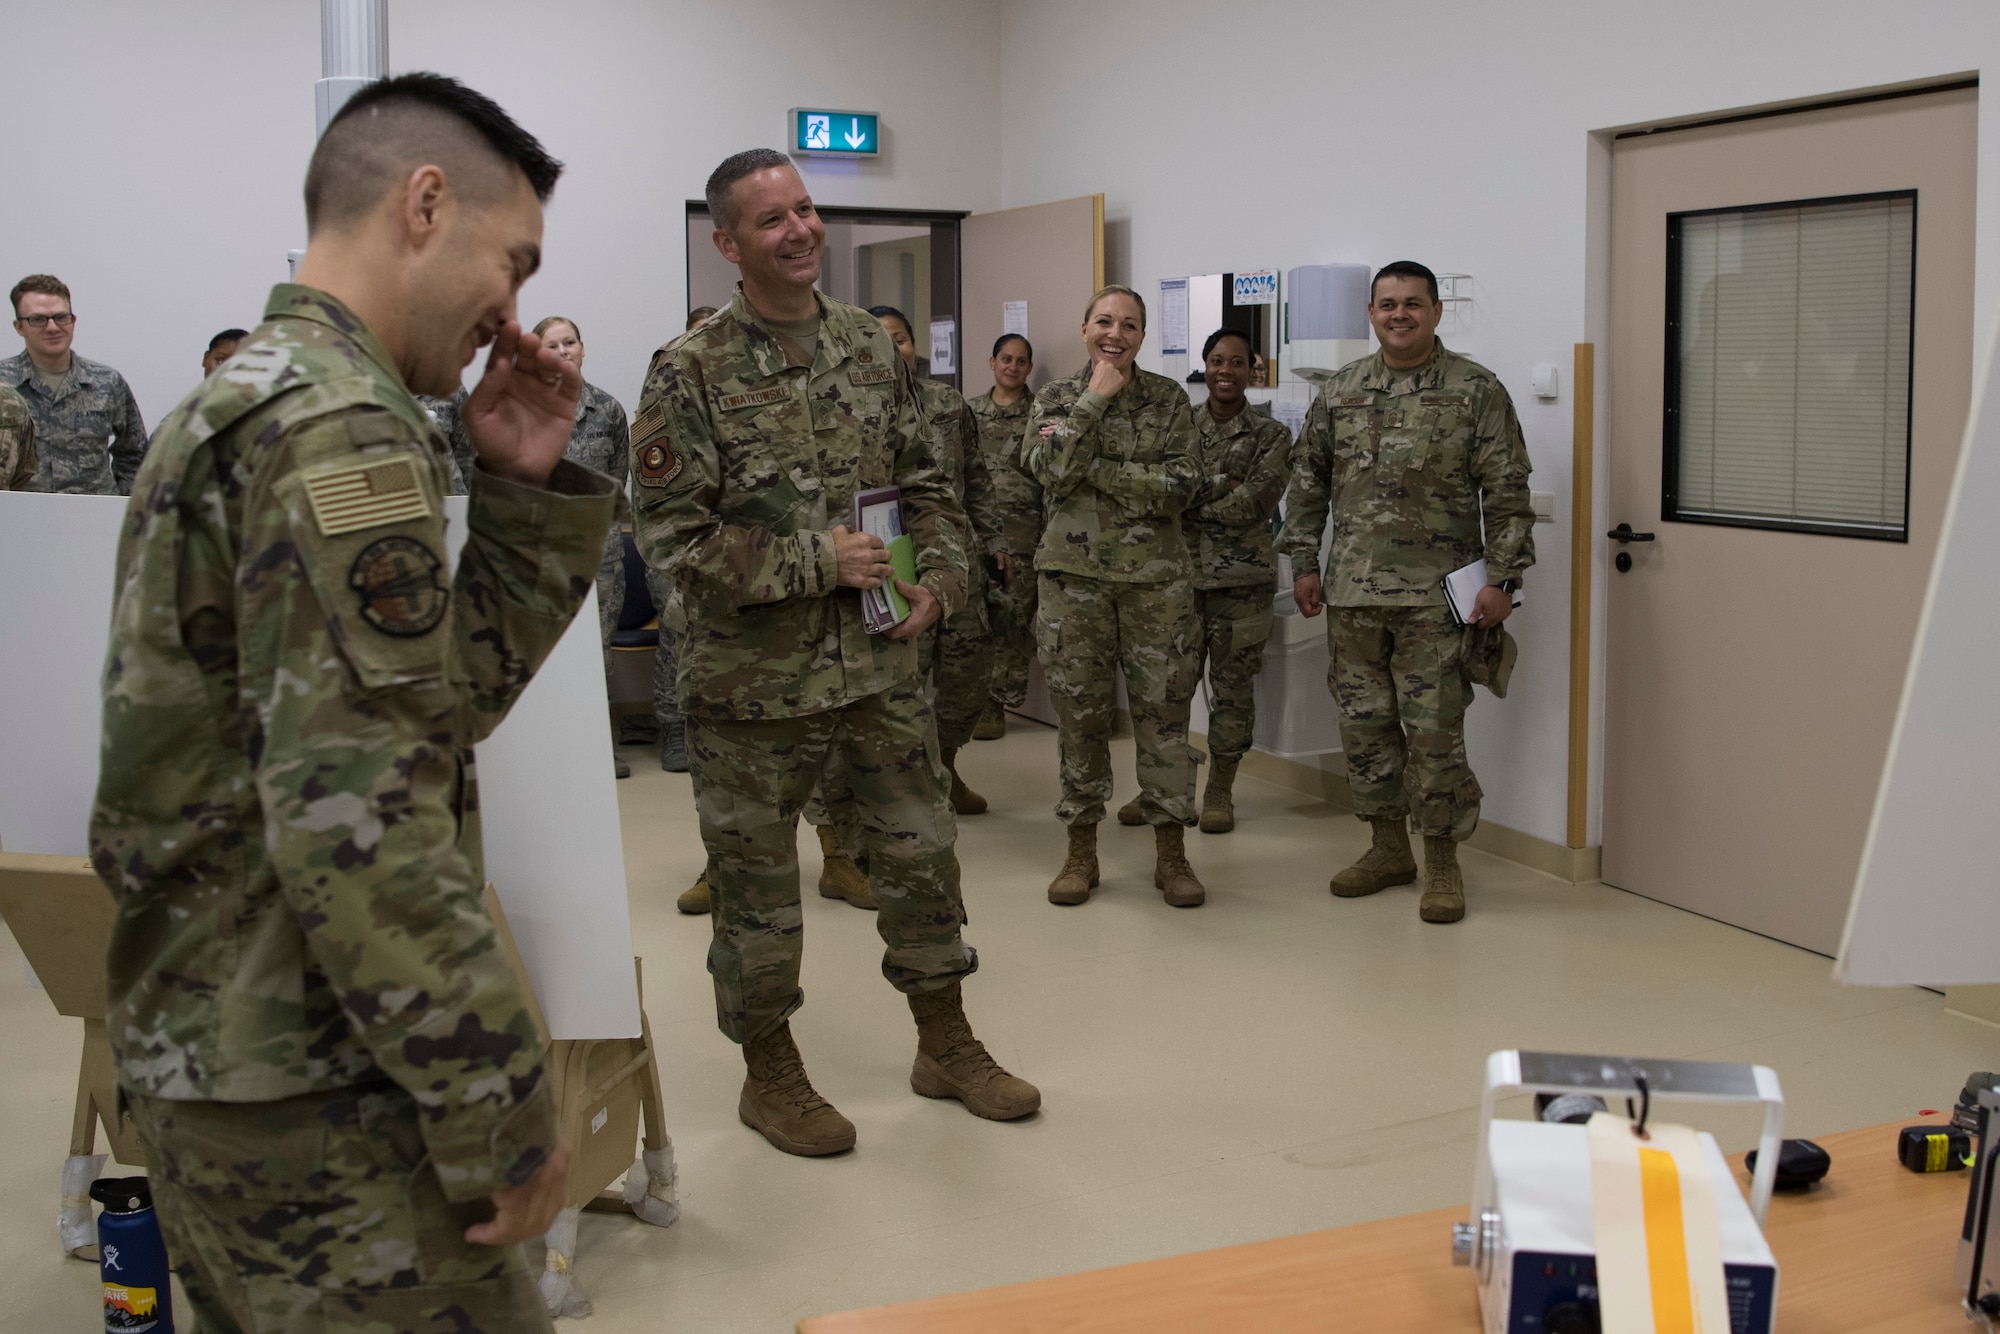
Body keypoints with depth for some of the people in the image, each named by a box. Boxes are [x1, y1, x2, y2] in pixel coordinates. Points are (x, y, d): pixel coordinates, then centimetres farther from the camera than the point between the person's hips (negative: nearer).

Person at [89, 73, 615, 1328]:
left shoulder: (239, 400, 13)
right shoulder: (343, 431, -19)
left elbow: (440, 700, 13)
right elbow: (357, 826, -26)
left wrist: (525, 492, 3)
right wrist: (500, 1112, -19)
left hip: (211, 1042, 10)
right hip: (309, 1080, -10)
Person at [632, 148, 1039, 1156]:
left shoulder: (872, 347, 6)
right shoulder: (689, 373, -11)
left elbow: (926, 482, 14)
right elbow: (670, 534, -15)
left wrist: (940, 578, -3)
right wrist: (817, 559, -18)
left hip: (879, 659, 5)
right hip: (754, 680, -4)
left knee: (921, 851, 12)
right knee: (756, 880, 8)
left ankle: (946, 1044, 30)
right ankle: (770, 1074, 26)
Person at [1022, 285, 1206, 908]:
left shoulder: (1168, 398, 4)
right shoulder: (1057, 396, 5)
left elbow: (1181, 484, -8)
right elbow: (1050, 469, -13)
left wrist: (1096, 469, -14)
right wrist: (1096, 397, -12)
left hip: (1156, 576, 0)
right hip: (1074, 573, 0)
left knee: (1164, 711, 1)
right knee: (1080, 712, 6)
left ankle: (1170, 851, 11)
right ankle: (1081, 850, 17)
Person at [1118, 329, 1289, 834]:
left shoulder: (1271, 434, 1)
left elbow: (1255, 503, -11)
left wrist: (1192, 500, -10)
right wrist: (1220, 485, -15)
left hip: (1242, 578, -2)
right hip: (1182, 571, 2)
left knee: (1233, 686, 4)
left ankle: (1220, 792, 16)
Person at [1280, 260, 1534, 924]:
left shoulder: (1476, 390, -3)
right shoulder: (1340, 391, 9)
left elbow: (1506, 493, -4)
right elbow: (1307, 479, 15)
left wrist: (1502, 578, -10)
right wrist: (1304, 562, 10)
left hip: (1435, 595, -4)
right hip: (1353, 593, 4)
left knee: (1434, 730, -2)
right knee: (1365, 722, 10)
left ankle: (1442, 862, 11)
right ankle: (1389, 849, 25)